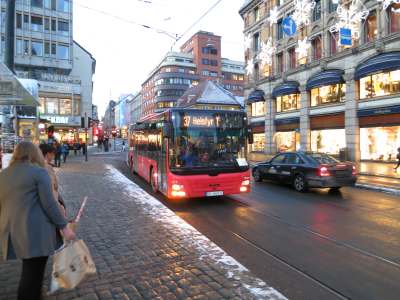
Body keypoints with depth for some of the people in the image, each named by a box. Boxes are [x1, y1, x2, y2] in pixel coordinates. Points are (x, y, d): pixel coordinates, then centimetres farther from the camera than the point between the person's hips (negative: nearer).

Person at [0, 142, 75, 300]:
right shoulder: (39, 172, -9)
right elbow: (49, 203, -14)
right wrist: (64, 226, -8)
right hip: (35, 232, -7)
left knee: (30, 272, 22)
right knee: (33, 275, 3)